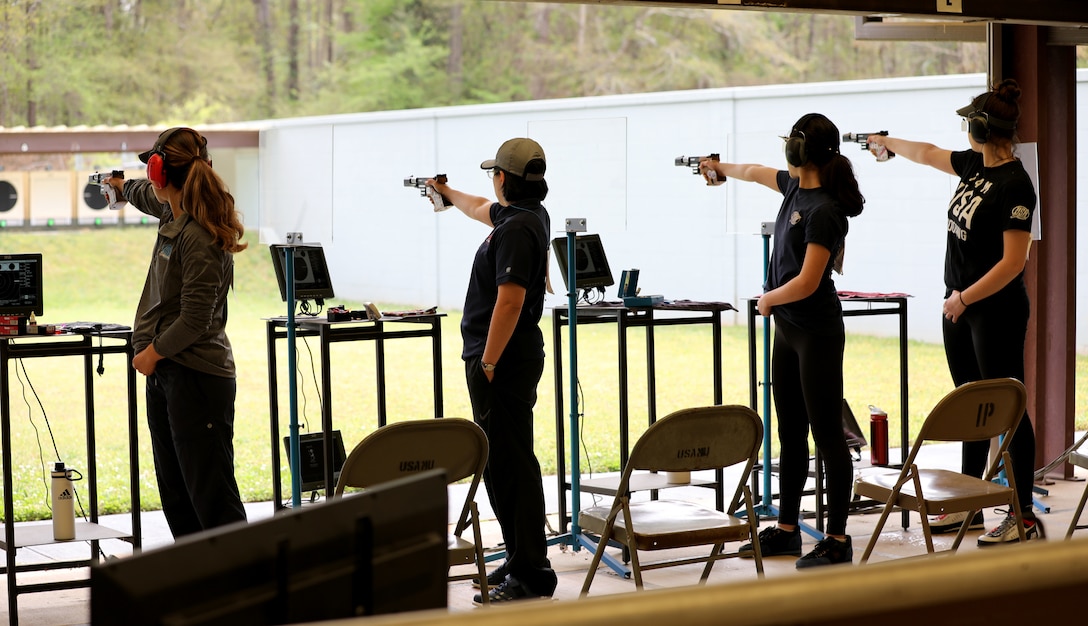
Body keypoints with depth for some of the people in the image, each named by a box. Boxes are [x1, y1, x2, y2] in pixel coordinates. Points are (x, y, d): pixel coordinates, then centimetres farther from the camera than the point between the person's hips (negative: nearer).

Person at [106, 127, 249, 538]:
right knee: (175, 494, 10)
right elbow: (151, 197, 36)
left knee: (212, 496, -10)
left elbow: (195, 320, -22)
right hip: (164, 372, 10)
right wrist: (123, 187, 57)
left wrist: (152, 352, -8)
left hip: (196, 376, -10)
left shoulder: (198, 237, -19)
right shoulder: (174, 213, 9)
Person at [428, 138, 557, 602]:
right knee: (503, 462, 15)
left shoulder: (517, 229, -18)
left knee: (509, 464, -9)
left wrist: (487, 363, -20)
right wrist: (447, 193, 53)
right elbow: (483, 209, 36)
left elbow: (509, 301, -24)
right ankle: (521, 560, 21)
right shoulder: (529, 214, 13)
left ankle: (530, 576, -7)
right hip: (514, 358, 11)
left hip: (503, 361, -11)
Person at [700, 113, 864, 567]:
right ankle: (786, 529, 23)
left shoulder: (824, 211, -20)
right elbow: (760, 173, 30)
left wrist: (767, 299, -4)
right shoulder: (796, 187, 7)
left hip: (817, 332, -9)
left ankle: (837, 540, 2)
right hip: (787, 329, 9)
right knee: (790, 432, 14)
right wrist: (722, 167, 48)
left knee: (827, 434, -3)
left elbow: (806, 282, -22)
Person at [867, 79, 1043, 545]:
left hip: (996, 311, -9)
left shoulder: (1014, 185, -19)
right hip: (959, 306, 9)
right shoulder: (975, 164, 8)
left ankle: (1024, 516, 2)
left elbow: (1013, 261, -21)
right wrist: (887, 143, 43)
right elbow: (929, 155, 29)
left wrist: (964, 298, -16)